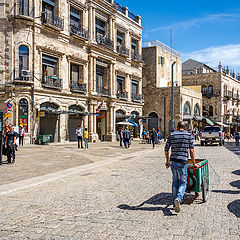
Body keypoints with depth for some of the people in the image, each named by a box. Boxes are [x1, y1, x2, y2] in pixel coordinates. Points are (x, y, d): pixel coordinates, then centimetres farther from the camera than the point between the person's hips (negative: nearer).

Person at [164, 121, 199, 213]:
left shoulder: (171, 135, 6)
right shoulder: (189, 135, 1)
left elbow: (166, 149, 8)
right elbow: (191, 151, -1)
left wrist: (167, 161, 22)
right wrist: (194, 163, 6)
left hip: (173, 161, 3)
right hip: (182, 162, -3)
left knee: (175, 181, 14)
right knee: (183, 183, 5)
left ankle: (175, 204, 16)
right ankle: (178, 198, -21)